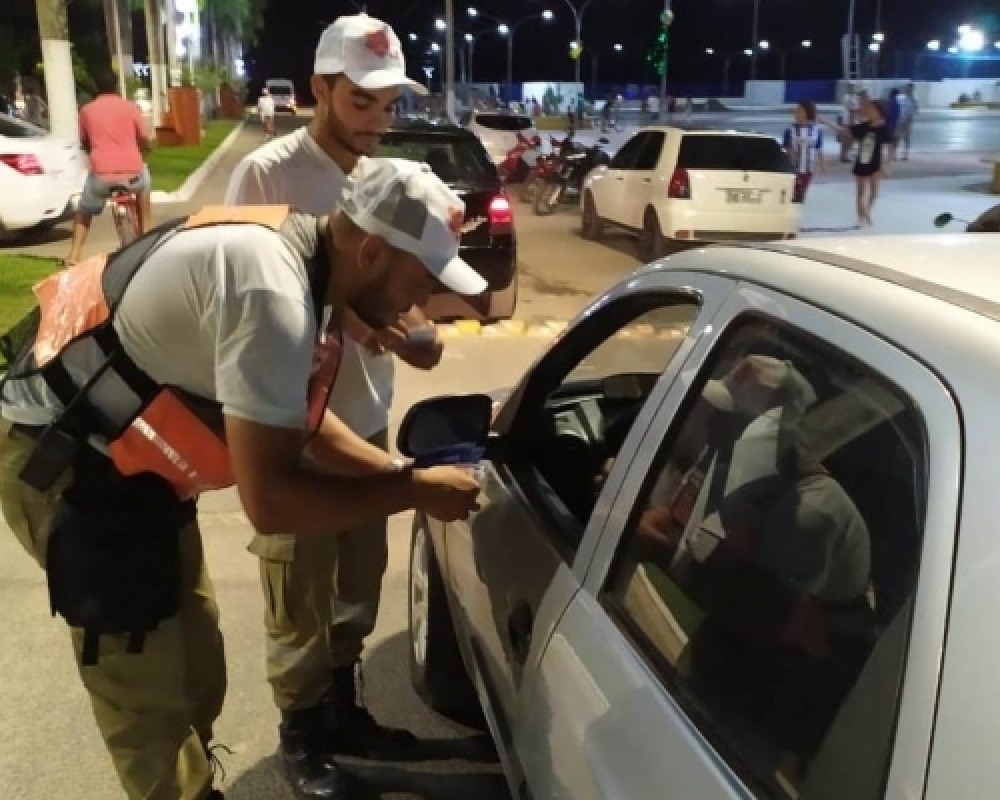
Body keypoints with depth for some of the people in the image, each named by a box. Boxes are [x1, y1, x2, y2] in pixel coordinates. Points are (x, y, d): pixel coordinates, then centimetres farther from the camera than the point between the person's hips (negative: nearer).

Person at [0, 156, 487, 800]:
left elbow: (301, 422, 10)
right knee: (153, 703, 0)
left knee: (194, 669, 18)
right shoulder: (272, 289, -32)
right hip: (66, 462, -9)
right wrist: (415, 491, -21)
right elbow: (270, 500, -32)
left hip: (124, 452, 9)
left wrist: (401, 470, 0)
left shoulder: (300, 255, -1)